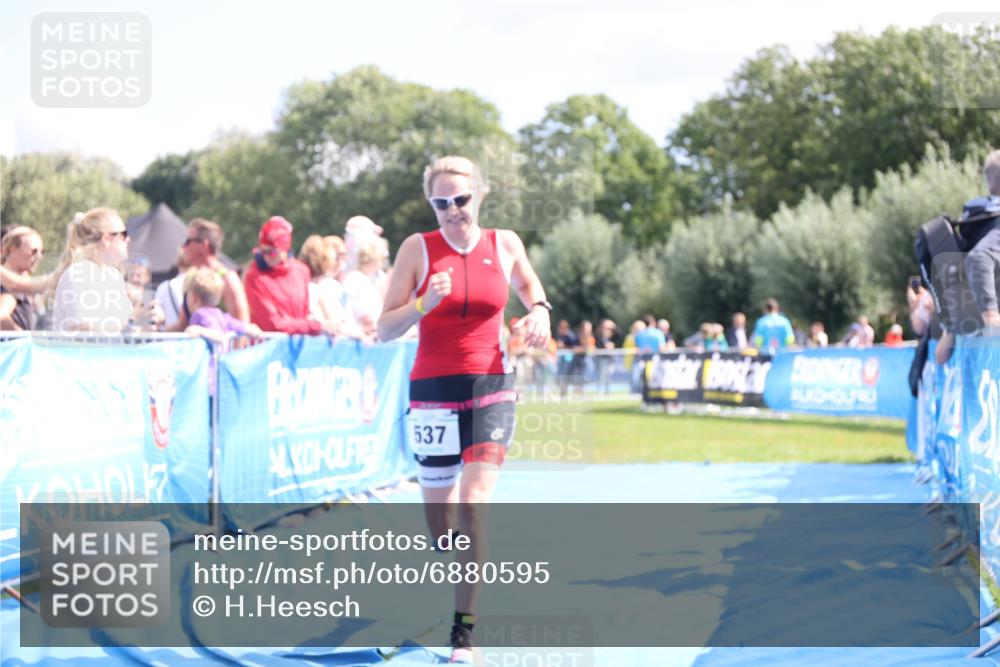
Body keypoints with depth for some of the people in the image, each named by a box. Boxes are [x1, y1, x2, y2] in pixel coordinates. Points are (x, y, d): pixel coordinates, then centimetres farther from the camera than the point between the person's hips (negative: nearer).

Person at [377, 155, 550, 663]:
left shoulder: (503, 244, 2)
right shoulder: (418, 248, -4)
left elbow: (528, 283, 24)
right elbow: (385, 329, -5)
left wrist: (539, 310, 3)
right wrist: (425, 303, -22)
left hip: (491, 387, 0)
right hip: (433, 389, 0)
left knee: (474, 505, -14)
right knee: (439, 515, 9)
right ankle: (456, 596, 41)